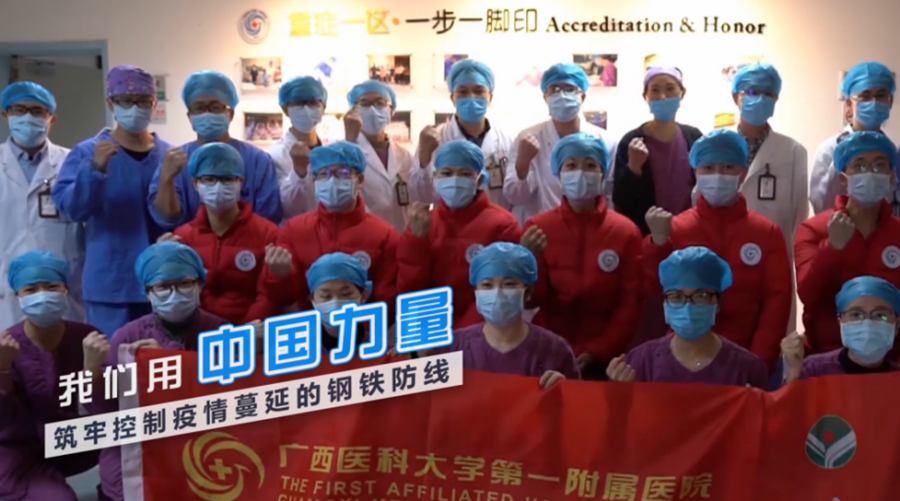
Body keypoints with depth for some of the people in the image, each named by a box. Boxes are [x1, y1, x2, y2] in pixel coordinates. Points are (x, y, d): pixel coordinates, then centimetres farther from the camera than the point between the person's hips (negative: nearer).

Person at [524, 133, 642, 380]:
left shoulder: (625, 231, -4)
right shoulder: (537, 227, -3)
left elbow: (630, 303, -2)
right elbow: (531, 300, -5)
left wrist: (597, 350, -9)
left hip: (603, 356, 0)